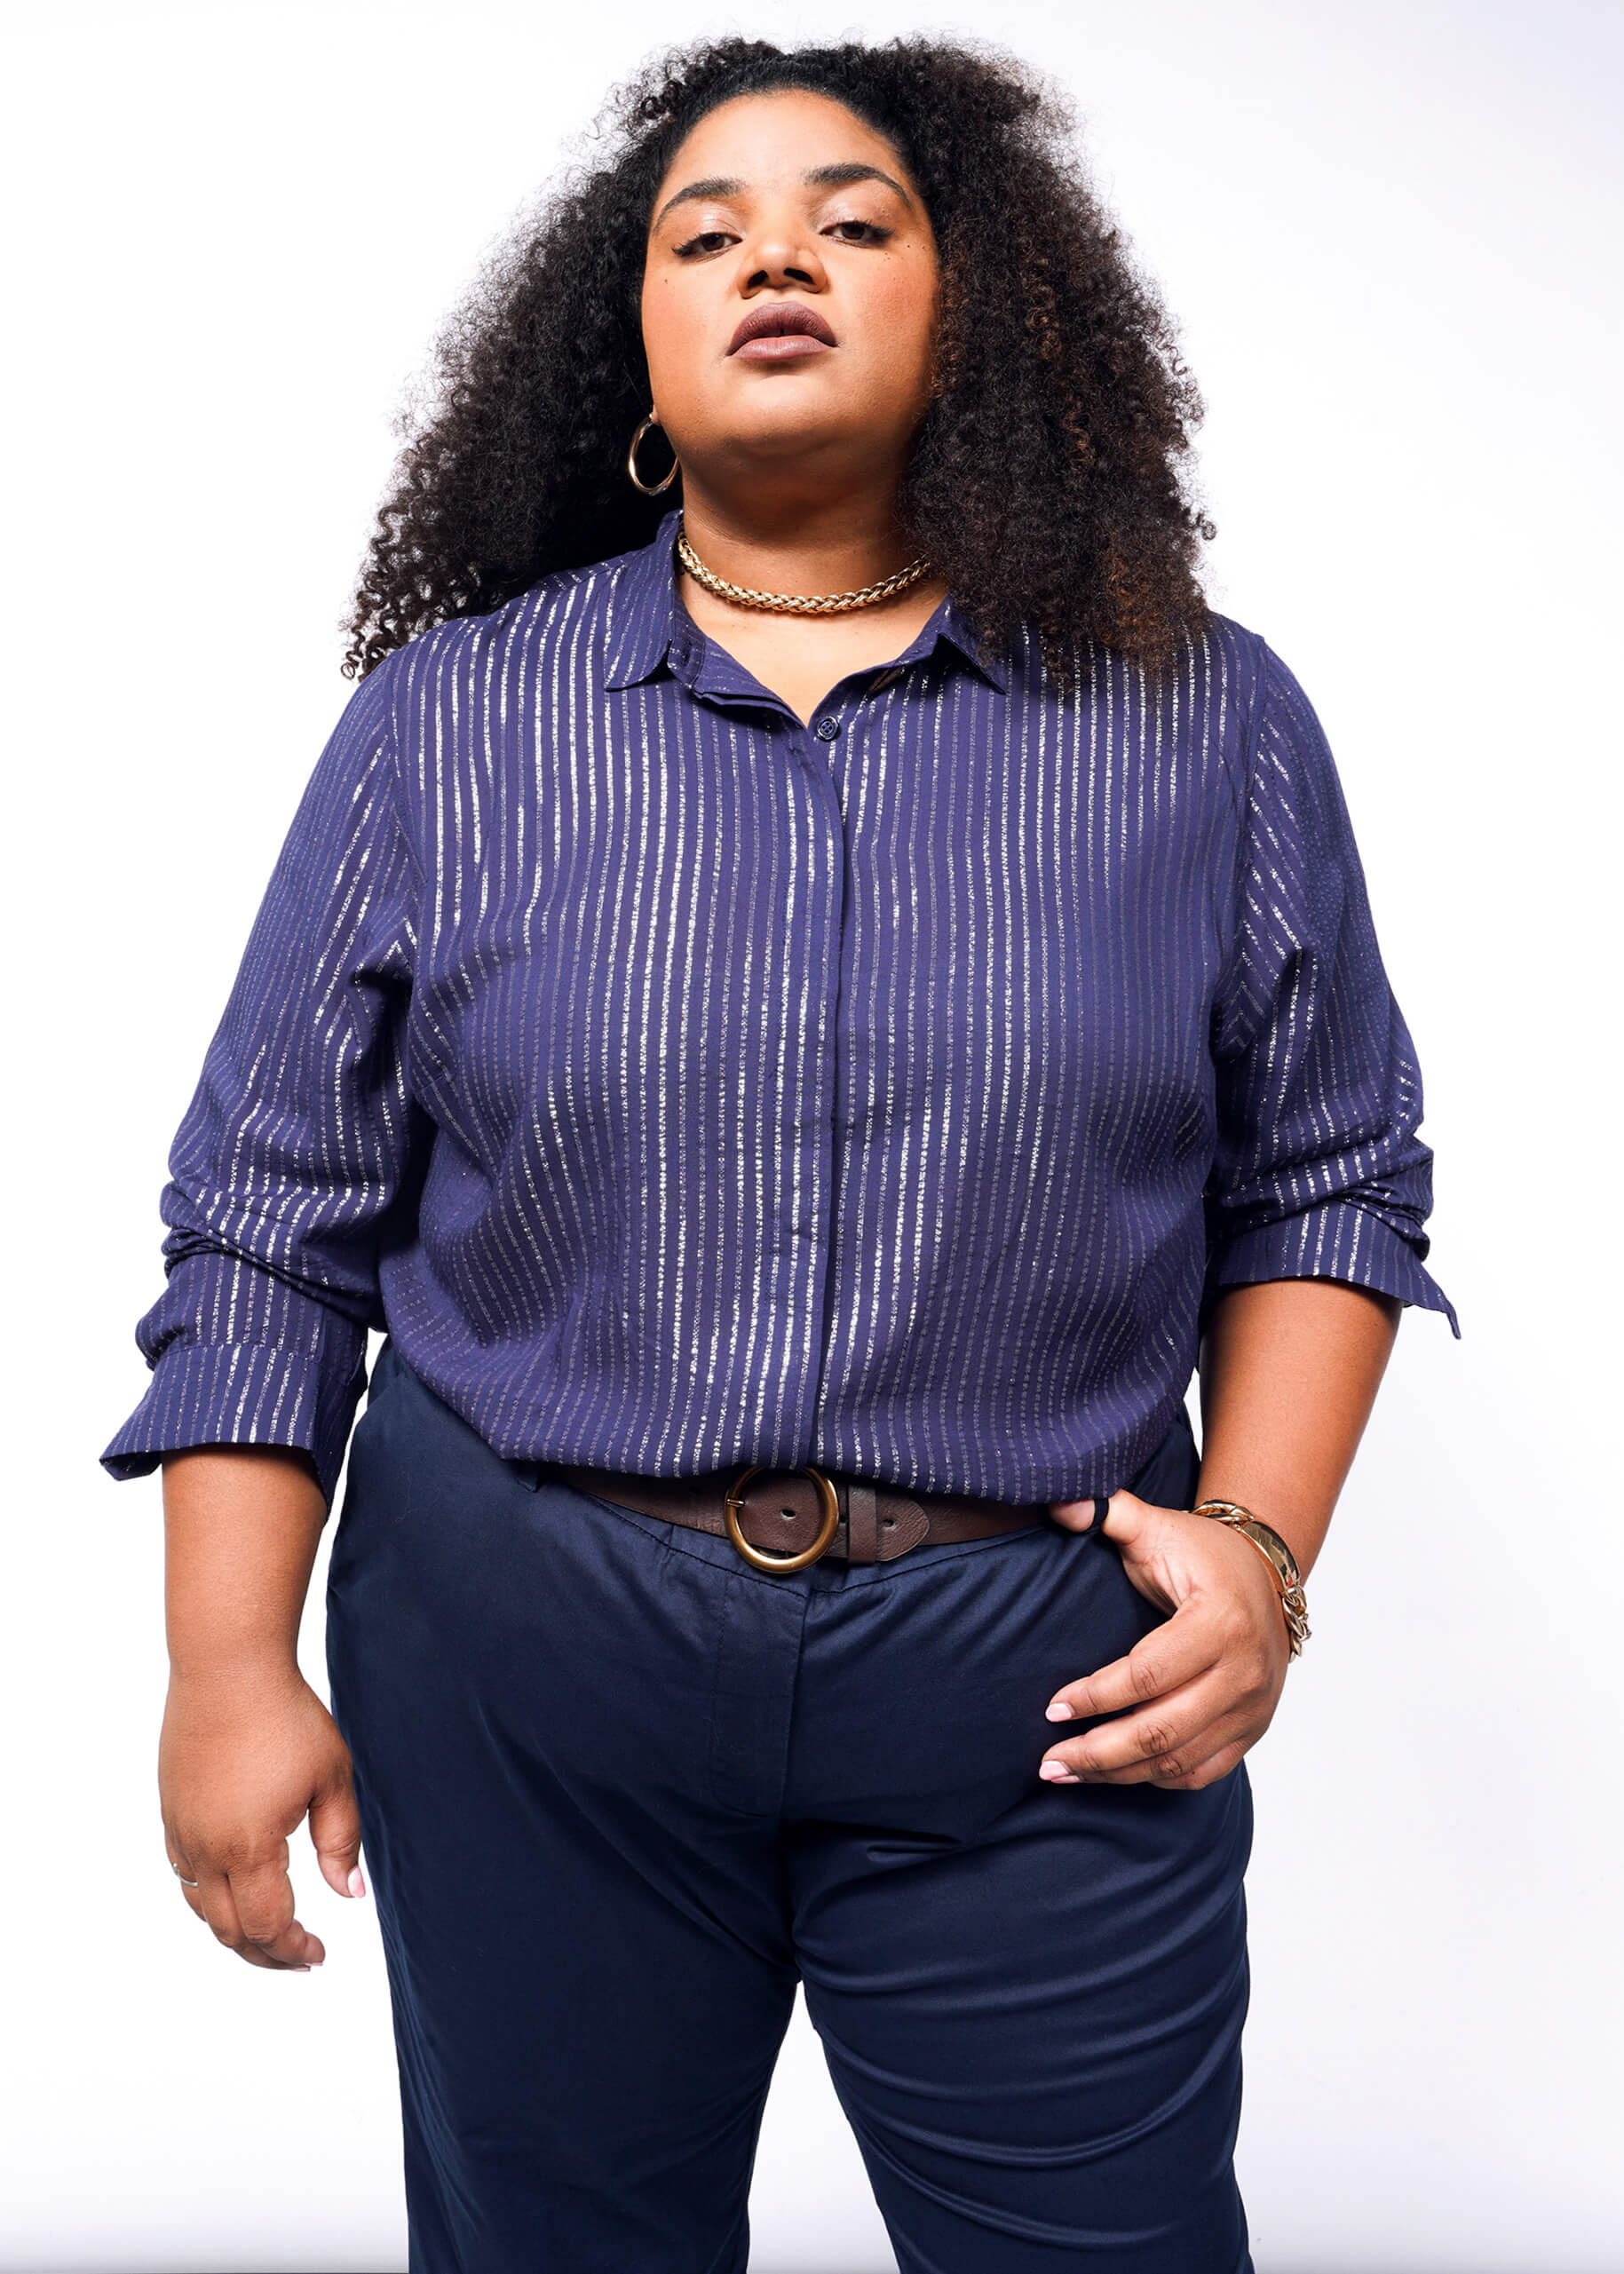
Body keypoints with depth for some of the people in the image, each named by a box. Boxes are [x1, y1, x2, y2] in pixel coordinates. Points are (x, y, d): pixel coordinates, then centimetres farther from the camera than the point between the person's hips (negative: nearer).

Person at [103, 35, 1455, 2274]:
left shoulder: (1205, 721, 2)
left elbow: (1331, 1180, 8)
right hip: (524, 1664, 1)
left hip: (1042, 1688, 0)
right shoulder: (453, 717, 1)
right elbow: (272, 1218, 2)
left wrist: (1257, 1540, -5)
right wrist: (231, 1664, -2)